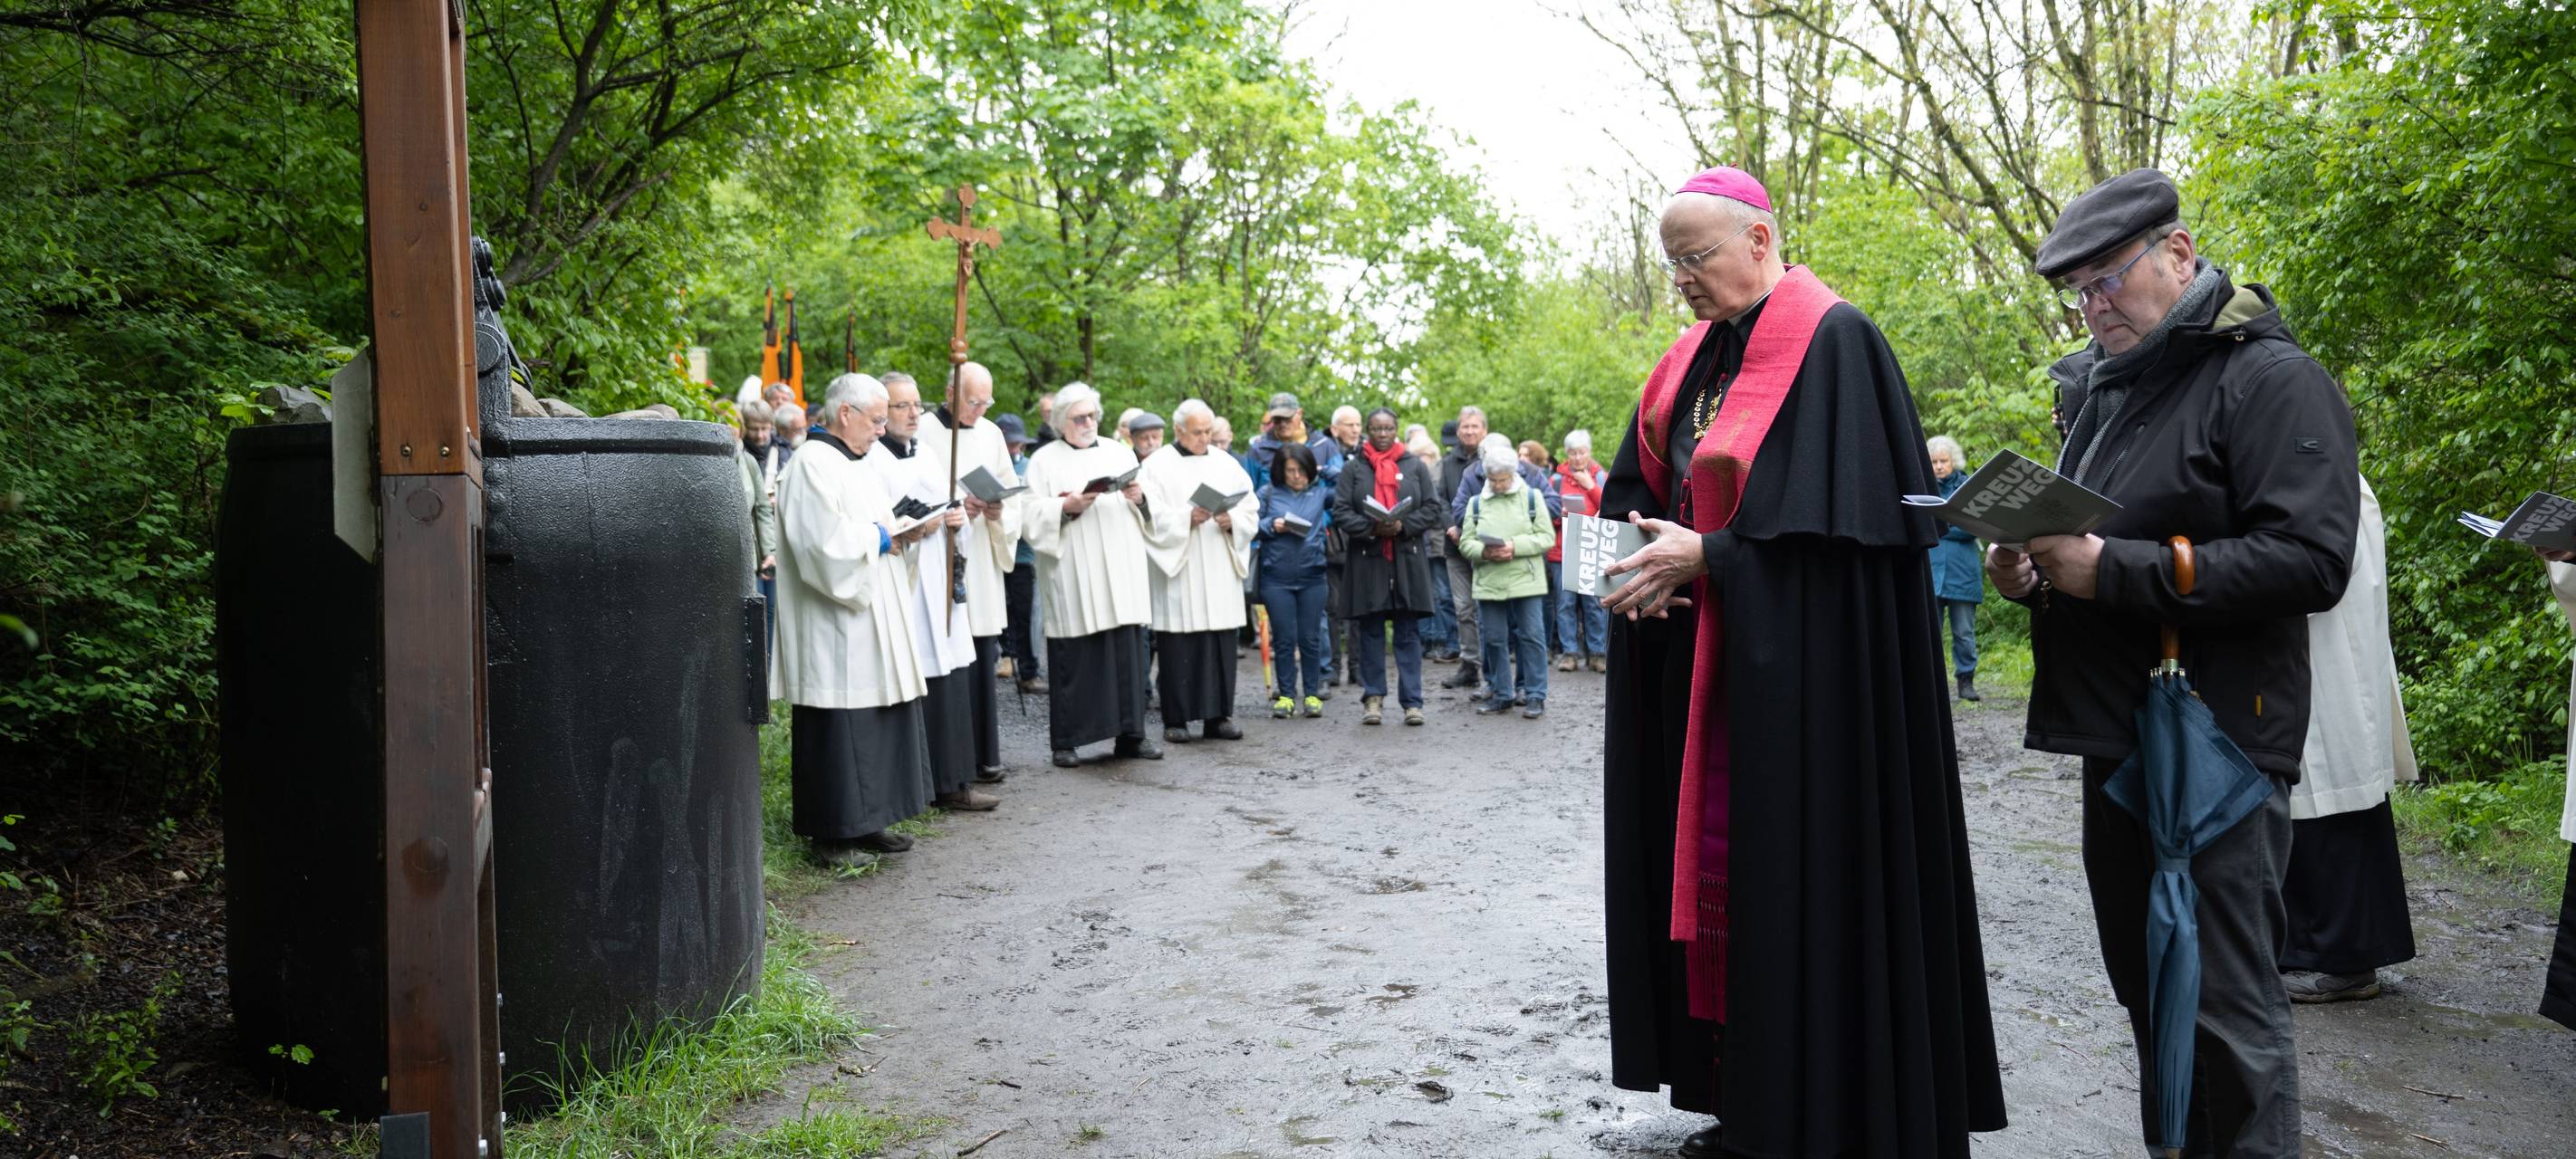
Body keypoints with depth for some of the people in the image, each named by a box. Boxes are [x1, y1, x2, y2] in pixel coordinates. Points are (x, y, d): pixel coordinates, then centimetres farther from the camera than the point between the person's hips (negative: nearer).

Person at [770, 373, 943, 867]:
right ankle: (832, 834, 4)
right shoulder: (812, 466, -14)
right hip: (836, 635, -10)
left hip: (873, 623, 10)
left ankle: (865, 821, 21)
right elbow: (828, 542, -23)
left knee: (878, 724, 12)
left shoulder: (857, 465, 17)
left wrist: (907, 531, 5)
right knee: (840, 730, -5)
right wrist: (884, 537, -11)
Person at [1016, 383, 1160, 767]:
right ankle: (1066, 742, 3)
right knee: (1073, 657, -3)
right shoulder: (1044, 460, 5)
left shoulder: (1119, 452, 16)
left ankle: (1130, 734, 9)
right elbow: (1030, 516, -3)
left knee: (1128, 650, 2)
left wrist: (1140, 497, -6)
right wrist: (1065, 508, -18)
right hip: (1071, 575, -3)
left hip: (1122, 572, 4)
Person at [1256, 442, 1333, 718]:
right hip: (1277, 578, 0)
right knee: (1284, 639, 4)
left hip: (1312, 578, 0)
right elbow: (1252, 528, 4)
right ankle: (1286, 695, 13)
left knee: (1310, 638, 6)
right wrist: (1272, 526, -10)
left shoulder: (1321, 492, 6)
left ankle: (1312, 694, 15)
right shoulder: (1268, 494, 4)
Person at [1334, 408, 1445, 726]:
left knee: (1409, 633, 2)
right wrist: (1372, 528, -16)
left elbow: (1433, 509, 5)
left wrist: (1403, 526, -11)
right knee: (1370, 631, 5)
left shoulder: (1415, 467, 9)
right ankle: (1373, 698, 13)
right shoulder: (1352, 469, 6)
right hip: (1366, 559, 0)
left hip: (1408, 558, 0)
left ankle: (1412, 701, 5)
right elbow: (1340, 511, -1)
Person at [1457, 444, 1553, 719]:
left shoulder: (1532, 497, 3)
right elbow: (1466, 541, 8)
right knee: (1494, 639, 7)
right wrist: (1483, 551, -14)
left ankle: (1535, 695, 5)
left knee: (1531, 636, -2)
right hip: (1489, 581, 3)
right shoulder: (1476, 503, 10)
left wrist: (1515, 547, -16)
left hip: (1526, 580, -3)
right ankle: (1501, 694, 18)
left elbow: (1547, 537, -2)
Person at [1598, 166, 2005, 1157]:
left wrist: (1705, 556, -16)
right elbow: (1638, 484, 17)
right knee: (1711, 862, 9)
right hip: (1696, 663, 8)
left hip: (1798, 665, -8)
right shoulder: (1694, 357, 15)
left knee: (1799, 876, -3)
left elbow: (1832, 515, -17)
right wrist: (1644, 564, -3)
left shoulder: (1833, 341, -10)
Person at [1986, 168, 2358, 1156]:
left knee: (2226, 1007, -3)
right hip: (2116, 740, 8)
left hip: (2217, 748, -8)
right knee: (2147, 991, 17)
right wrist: (2029, 572, 3)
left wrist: (2115, 570, -23)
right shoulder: (2099, 386, 15)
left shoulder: (2270, 379, -9)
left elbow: (2310, 558, -21)